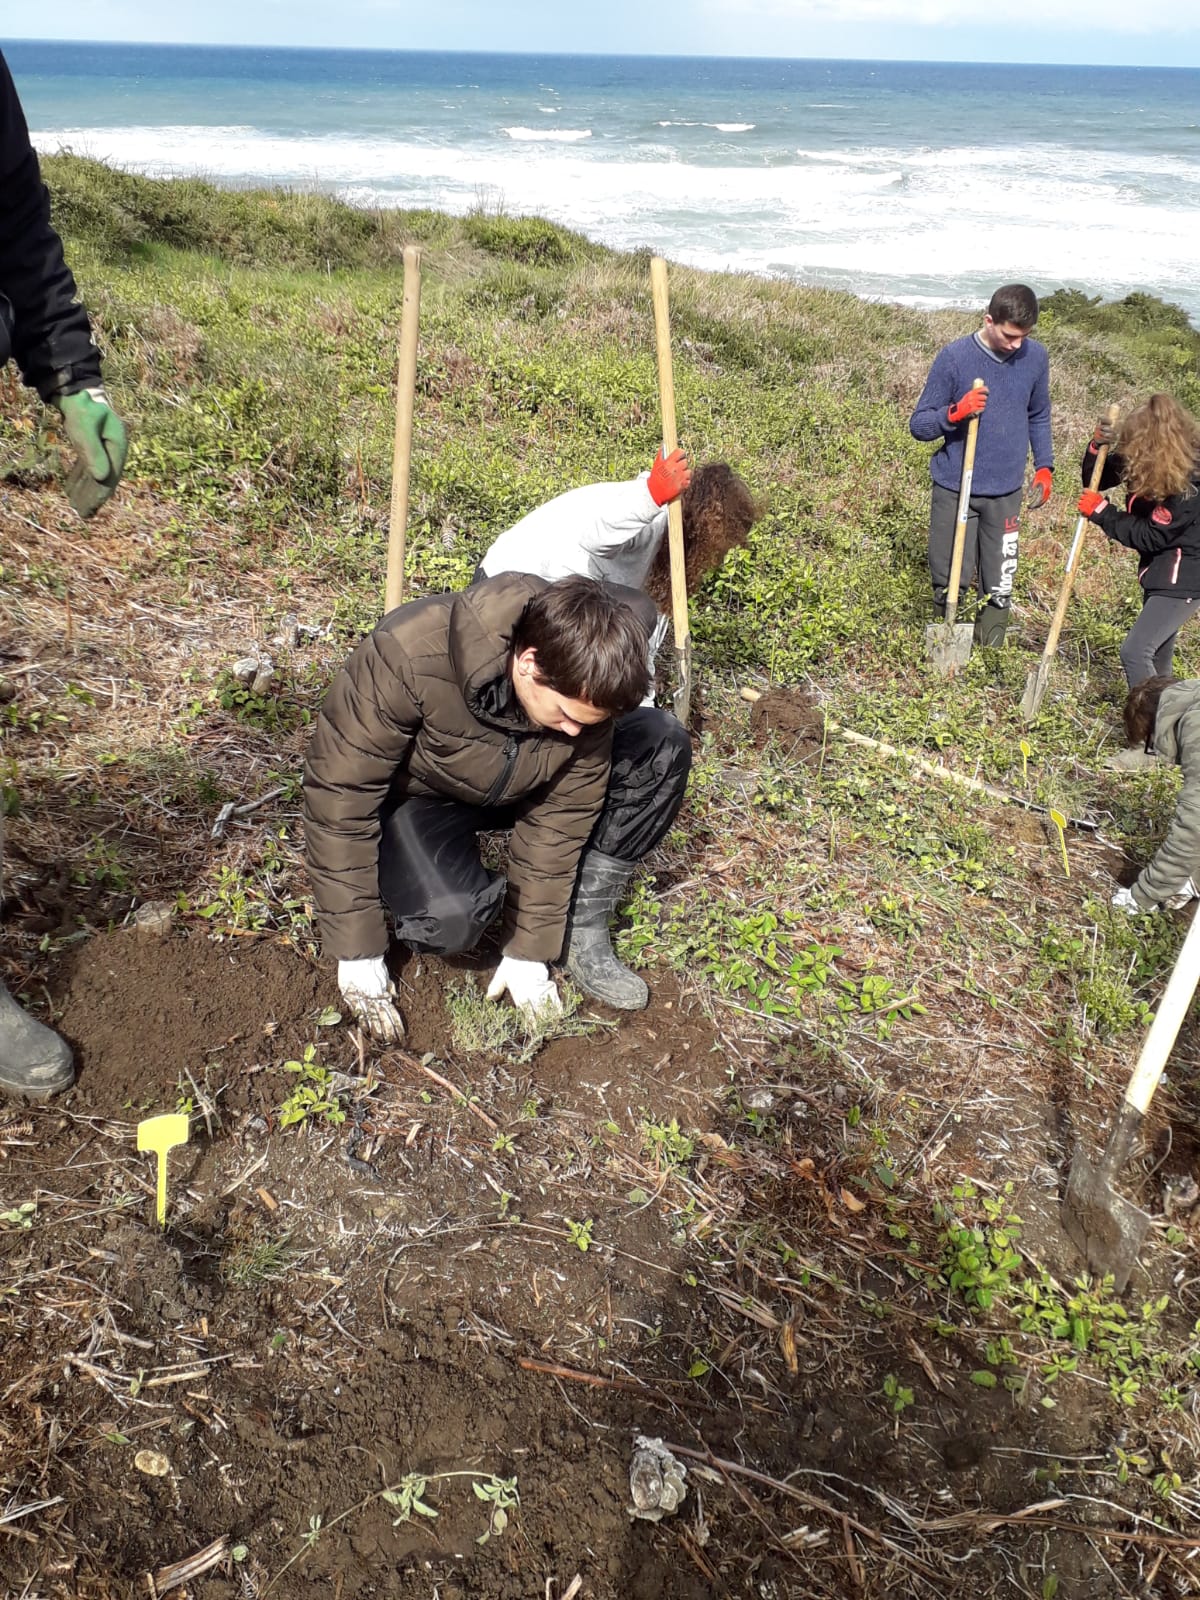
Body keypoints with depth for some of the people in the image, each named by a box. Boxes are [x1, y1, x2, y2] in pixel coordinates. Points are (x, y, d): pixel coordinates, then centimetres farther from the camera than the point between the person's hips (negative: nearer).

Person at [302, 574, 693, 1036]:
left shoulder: (582, 688, -24)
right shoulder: (410, 656, -37)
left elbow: (561, 812, -16)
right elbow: (339, 793, -30)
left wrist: (528, 951, -13)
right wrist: (358, 953, -26)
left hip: (514, 787, 4)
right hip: (414, 797, -4)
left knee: (664, 746, -17)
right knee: (451, 917, -36)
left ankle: (580, 930, -10)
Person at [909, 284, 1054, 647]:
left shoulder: (1036, 356, 2)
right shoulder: (954, 357, -10)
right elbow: (918, 425, -7)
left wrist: (1044, 467, 11)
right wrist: (955, 412, -25)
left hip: (1007, 491, 3)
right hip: (955, 489, -3)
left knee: (999, 588, 4)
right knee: (949, 582, 1)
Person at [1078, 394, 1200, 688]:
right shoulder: (1144, 462, -6)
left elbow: (1151, 536, -23)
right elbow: (1094, 481, 3)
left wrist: (1101, 512, -19)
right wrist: (1097, 445, -16)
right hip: (1160, 570, 9)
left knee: (1134, 652, -16)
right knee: (1156, 656, 21)